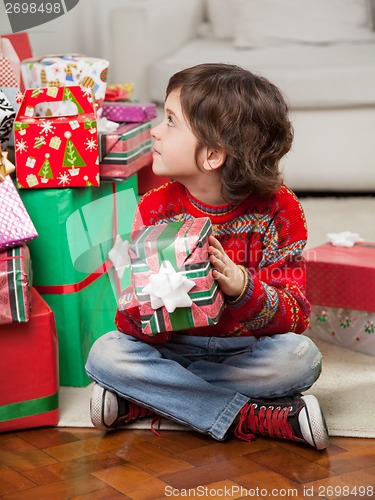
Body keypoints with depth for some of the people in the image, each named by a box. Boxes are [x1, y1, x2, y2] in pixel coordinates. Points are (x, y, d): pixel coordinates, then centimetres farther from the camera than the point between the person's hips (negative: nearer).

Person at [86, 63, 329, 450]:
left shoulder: (277, 210, -11)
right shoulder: (155, 210, -6)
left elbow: (295, 316, -15)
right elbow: (135, 329, -9)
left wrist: (242, 289, -37)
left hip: (248, 352, -1)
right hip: (173, 348, 1)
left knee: (300, 356, -31)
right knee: (106, 353, -25)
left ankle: (141, 401, -22)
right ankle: (251, 416, -26)